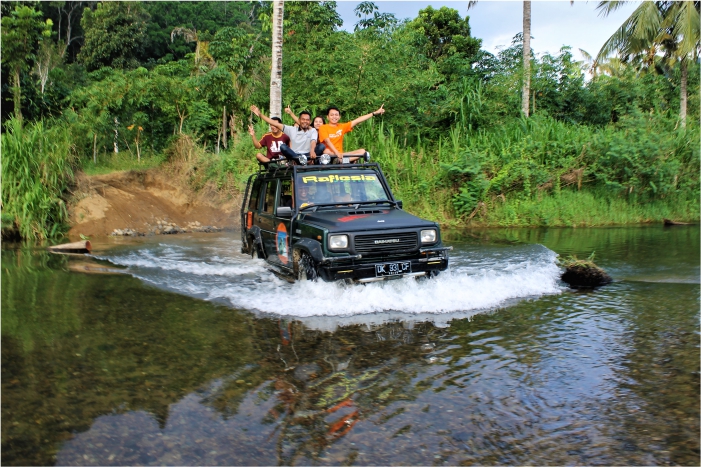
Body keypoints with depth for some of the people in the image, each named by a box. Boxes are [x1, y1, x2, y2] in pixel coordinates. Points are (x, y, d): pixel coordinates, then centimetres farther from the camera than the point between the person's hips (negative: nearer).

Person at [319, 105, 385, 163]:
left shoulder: (342, 127, 10)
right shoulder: (323, 128, -2)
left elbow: (357, 121, 6)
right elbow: (328, 142, -17)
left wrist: (375, 113, 1)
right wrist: (337, 153, -32)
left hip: (340, 155, 5)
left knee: (362, 151, -10)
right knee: (326, 151, -37)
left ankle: (341, 160, -31)